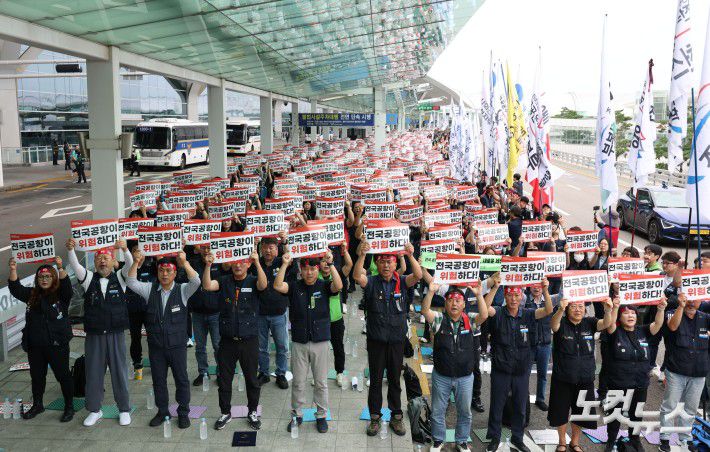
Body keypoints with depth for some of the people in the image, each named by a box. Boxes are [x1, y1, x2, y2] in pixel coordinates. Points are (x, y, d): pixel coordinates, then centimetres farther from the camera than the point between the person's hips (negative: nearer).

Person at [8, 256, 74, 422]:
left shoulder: (61, 295, -6)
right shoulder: (32, 294, 7)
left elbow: (67, 285, -25)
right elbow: (15, 289, -1)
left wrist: (60, 268, -39)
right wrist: (13, 271, -16)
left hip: (57, 344, -5)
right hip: (35, 346, 5)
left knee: (63, 375, 2)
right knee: (37, 376, 18)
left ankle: (69, 407, 13)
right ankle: (37, 405, 36)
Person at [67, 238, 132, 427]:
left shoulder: (119, 278, 0)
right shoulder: (89, 279, 4)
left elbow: (131, 265, -18)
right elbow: (76, 266, -14)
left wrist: (124, 249, -39)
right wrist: (71, 249, -33)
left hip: (116, 334, -1)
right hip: (93, 335, 2)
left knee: (119, 371, 6)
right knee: (93, 372, 10)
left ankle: (124, 409, 19)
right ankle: (94, 410, 26)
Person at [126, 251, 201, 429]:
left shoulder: (182, 290, -3)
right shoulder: (150, 289, 4)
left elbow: (196, 282, -21)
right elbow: (131, 283, -7)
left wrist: (185, 263, -33)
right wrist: (136, 262, -20)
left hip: (177, 345, -2)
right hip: (155, 345, 2)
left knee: (181, 379, 6)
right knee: (158, 379, 13)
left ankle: (183, 412, 19)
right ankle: (162, 411, 29)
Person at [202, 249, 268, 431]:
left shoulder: (252, 282, -3)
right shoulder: (224, 281, 2)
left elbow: (263, 285, -26)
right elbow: (207, 286, -15)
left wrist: (257, 262, -39)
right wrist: (208, 265, -29)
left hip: (249, 340, -2)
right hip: (227, 340, 2)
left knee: (251, 379, 11)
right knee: (224, 379, 12)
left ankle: (252, 412, 28)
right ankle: (225, 413, 29)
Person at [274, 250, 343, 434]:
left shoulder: (324, 286, -2)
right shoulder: (295, 287, 1)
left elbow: (338, 286, -21)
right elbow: (278, 286, -16)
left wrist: (330, 264, -29)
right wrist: (285, 264, -23)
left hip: (320, 341, -1)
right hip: (299, 342, 1)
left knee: (321, 382, 9)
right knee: (298, 382, 10)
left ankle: (321, 415, 24)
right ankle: (297, 414, 25)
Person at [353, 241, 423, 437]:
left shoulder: (401, 282, -2)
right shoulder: (371, 282, -5)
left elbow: (418, 275, -20)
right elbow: (357, 276, -25)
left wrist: (410, 256, -36)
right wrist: (361, 255, -41)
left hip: (397, 340, 1)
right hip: (376, 340, -1)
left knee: (395, 380, 13)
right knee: (375, 380, 10)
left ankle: (396, 417, 26)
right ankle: (375, 417, 23)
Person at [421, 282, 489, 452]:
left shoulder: (469, 320, -3)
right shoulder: (439, 319, -6)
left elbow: (484, 315, -21)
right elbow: (425, 311, -22)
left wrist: (478, 295, -33)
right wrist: (431, 291, -35)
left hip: (465, 377, 1)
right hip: (441, 376, 0)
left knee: (464, 411, 15)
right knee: (437, 411, 13)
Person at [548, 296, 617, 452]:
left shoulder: (589, 323, -3)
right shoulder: (561, 324, -10)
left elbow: (606, 323, -20)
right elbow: (554, 324, -33)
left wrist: (608, 310, -43)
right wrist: (561, 309, -55)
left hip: (585, 379, 2)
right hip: (562, 379, -2)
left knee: (581, 413, 14)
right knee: (561, 412, 11)